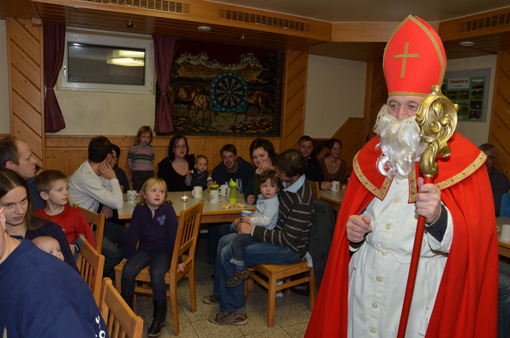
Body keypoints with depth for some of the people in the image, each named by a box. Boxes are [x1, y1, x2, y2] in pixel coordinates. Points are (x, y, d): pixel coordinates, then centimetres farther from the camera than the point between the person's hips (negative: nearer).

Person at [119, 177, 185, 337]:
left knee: (156, 275, -28)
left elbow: (174, 234, -8)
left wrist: (177, 259, -7)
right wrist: (128, 255, 5)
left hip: (163, 251, -3)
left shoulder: (168, 209, -11)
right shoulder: (139, 209, -3)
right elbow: (133, 233, 4)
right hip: (145, 249, 3)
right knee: (127, 271, -20)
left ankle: (159, 316, -5)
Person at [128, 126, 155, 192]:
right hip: (137, 174, -2)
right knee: (137, 191, 2)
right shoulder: (134, 148, 5)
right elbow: (129, 160, 7)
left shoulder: (151, 149, 10)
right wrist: (133, 170, 3)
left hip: (149, 173, 2)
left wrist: (151, 169, 4)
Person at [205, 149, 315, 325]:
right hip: (275, 234, 10)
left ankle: (234, 311, -3)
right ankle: (220, 293, 24)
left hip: (290, 249, -10)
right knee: (225, 241, 10)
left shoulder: (302, 200, -29)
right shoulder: (286, 184, -1)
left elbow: (287, 238, -28)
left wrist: (253, 230, -24)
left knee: (229, 254, -18)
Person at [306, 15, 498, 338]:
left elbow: (476, 242, -12)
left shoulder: (462, 160, -7)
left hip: (421, 293, -3)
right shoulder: (371, 154, 4)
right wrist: (353, 233, -8)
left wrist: (439, 219, -31)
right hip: (364, 285, 4)